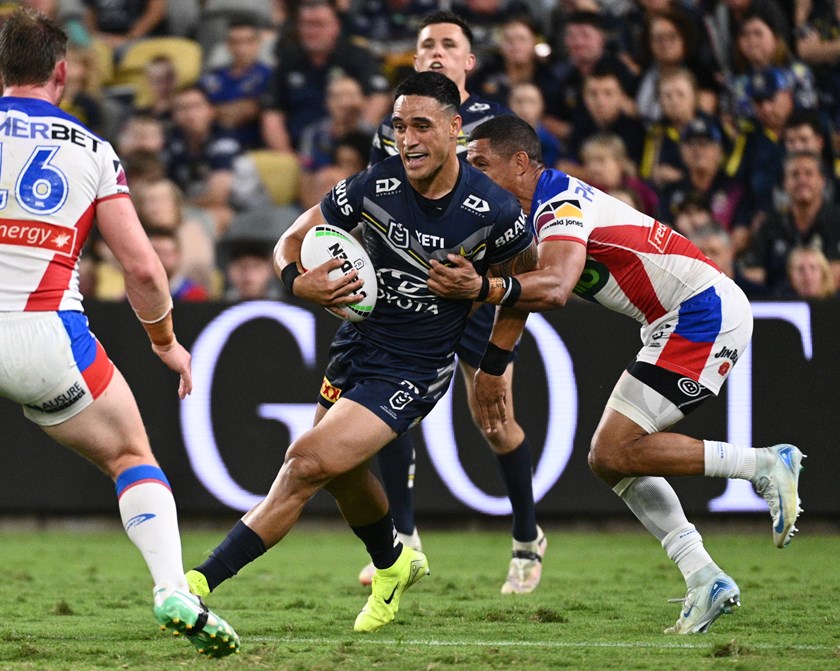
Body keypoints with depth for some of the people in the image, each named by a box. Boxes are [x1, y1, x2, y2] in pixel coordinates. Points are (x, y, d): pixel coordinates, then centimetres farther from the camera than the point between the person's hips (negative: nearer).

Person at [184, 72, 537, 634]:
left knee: (310, 462, -19)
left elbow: (531, 275, 6)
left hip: (414, 371, -5)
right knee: (342, 472, 21)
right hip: (358, 346, 5)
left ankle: (201, 582, -19)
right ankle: (394, 564, 53)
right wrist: (298, 280, -20)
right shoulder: (373, 187, -11)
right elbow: (291, 241, 0)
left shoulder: (494, 211, -16)